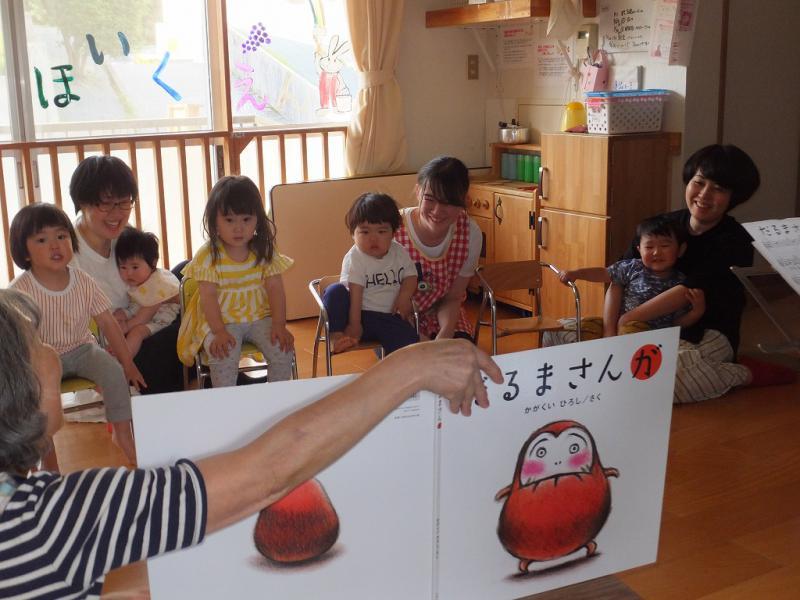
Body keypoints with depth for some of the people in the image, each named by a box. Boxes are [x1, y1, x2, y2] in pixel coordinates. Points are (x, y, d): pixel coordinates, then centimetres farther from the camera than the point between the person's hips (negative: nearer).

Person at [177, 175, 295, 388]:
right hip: (221, 320, -2)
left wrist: (279, 325, -14)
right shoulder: (208, 255, -9)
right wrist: (219, 332, -22)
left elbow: (275, 289, -3)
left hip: (260, 316, 3)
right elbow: (208, 296, -12)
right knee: (223, 356, -29)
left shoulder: (264, 250, -1)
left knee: (283, 349, -18)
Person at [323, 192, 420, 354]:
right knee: (335, 292, -28)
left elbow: (410, 275, 11)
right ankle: (336, 335, -20)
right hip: (362, 315, -2)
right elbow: (355, 293, -16)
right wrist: (354, 325, -21)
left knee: (409, 339, -24)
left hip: (390, 316, 3)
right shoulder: (354, 258, -10)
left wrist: (404, 296, -11)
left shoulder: (399, 252, 5)